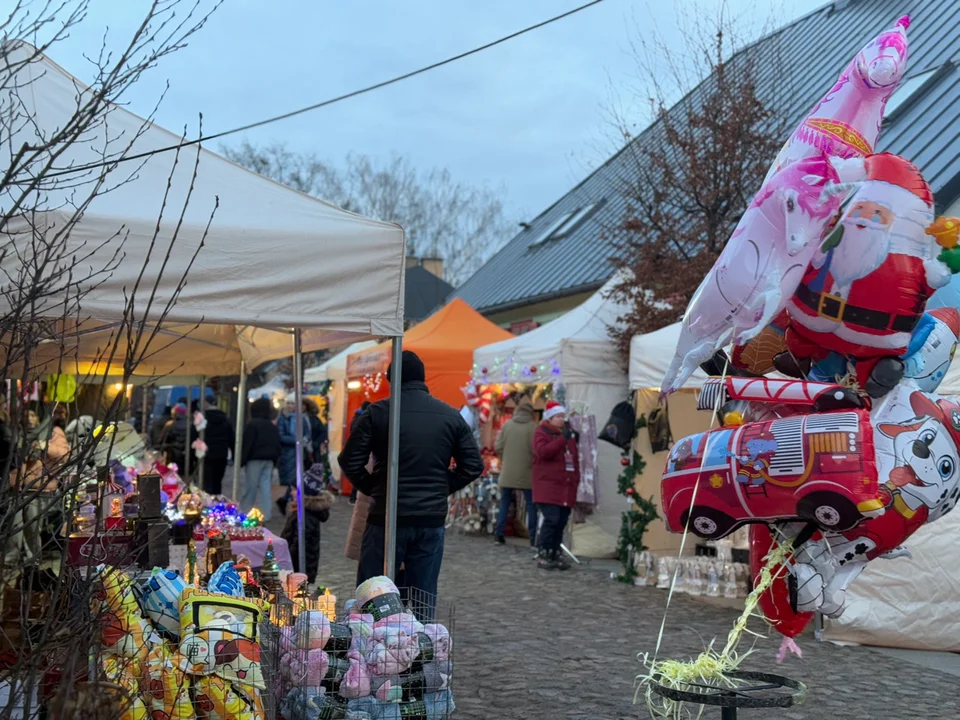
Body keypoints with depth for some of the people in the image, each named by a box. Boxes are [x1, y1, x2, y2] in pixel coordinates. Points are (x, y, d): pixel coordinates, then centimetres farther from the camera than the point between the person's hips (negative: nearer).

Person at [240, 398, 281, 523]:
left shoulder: (252, 424, -10)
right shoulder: (273, 427, 13)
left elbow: (246, 444, -13)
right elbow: (277, 445, 16)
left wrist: (241, 461, -9)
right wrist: (274, 461, 21)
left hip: (255, 460, -6)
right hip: (269, 460, 6)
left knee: (250, 488, 0)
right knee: (265, 486, 5)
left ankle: (244, 512, 6)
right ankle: (265, 514, 2)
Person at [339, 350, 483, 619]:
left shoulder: (378, 413, -5)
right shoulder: (451, 416, 5)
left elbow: (350, 461, -6)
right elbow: (473, 465, 6)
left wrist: (373, 489, 8)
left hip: (387, 518, -3)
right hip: (432, 520, 3)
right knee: (424, 600, 9)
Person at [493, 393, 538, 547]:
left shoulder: (507, 424, 0)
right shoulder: (533, 427, -10)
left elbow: (498, 446, 0)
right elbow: (535, 450, -13)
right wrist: (533, 462, 5)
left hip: (508, 472, 3)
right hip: (527, 473, -2)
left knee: (504, 503, 12)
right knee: (531, 505, 5)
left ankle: (499, 534, 9)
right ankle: (533, 538, 2)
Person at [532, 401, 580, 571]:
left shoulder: (568, 433, 20)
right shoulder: (542, 433, -2)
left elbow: (574, 457, 25)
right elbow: (542, 451, -22)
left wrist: (576, 478, 16)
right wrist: (562, 439, -24)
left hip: (566, 486, 7)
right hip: (548, 486, -7)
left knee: (561, 522, 5)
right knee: (551, 519, -15)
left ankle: (555, 554, 12)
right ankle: (543, 555, -7)